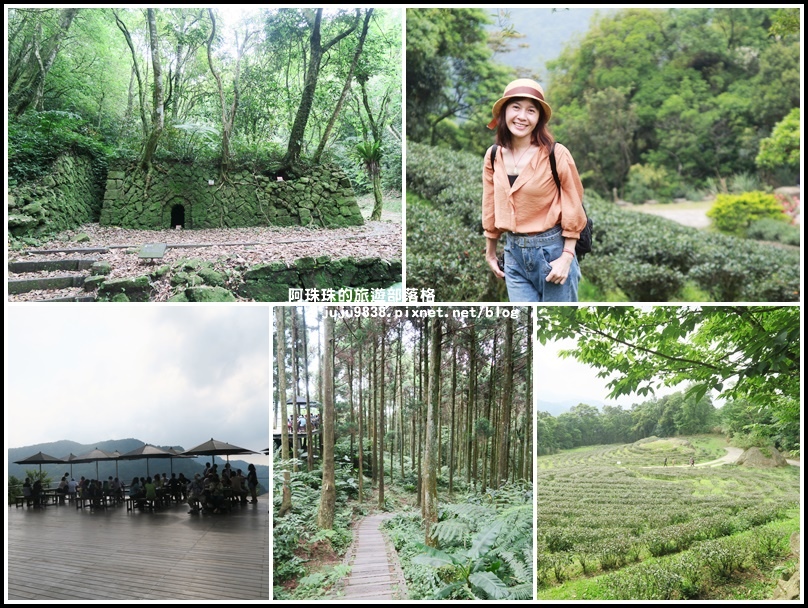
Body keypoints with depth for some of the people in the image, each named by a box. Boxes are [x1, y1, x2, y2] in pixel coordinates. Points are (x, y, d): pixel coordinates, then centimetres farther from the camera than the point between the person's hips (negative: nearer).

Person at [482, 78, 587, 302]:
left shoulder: (556, 154, -10)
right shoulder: (493, 156, 3)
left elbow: (573, 210, -7)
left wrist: (566, 257, -12)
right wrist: (490, 252, 18)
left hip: (551, 250, -4)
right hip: (514, 252, 4)